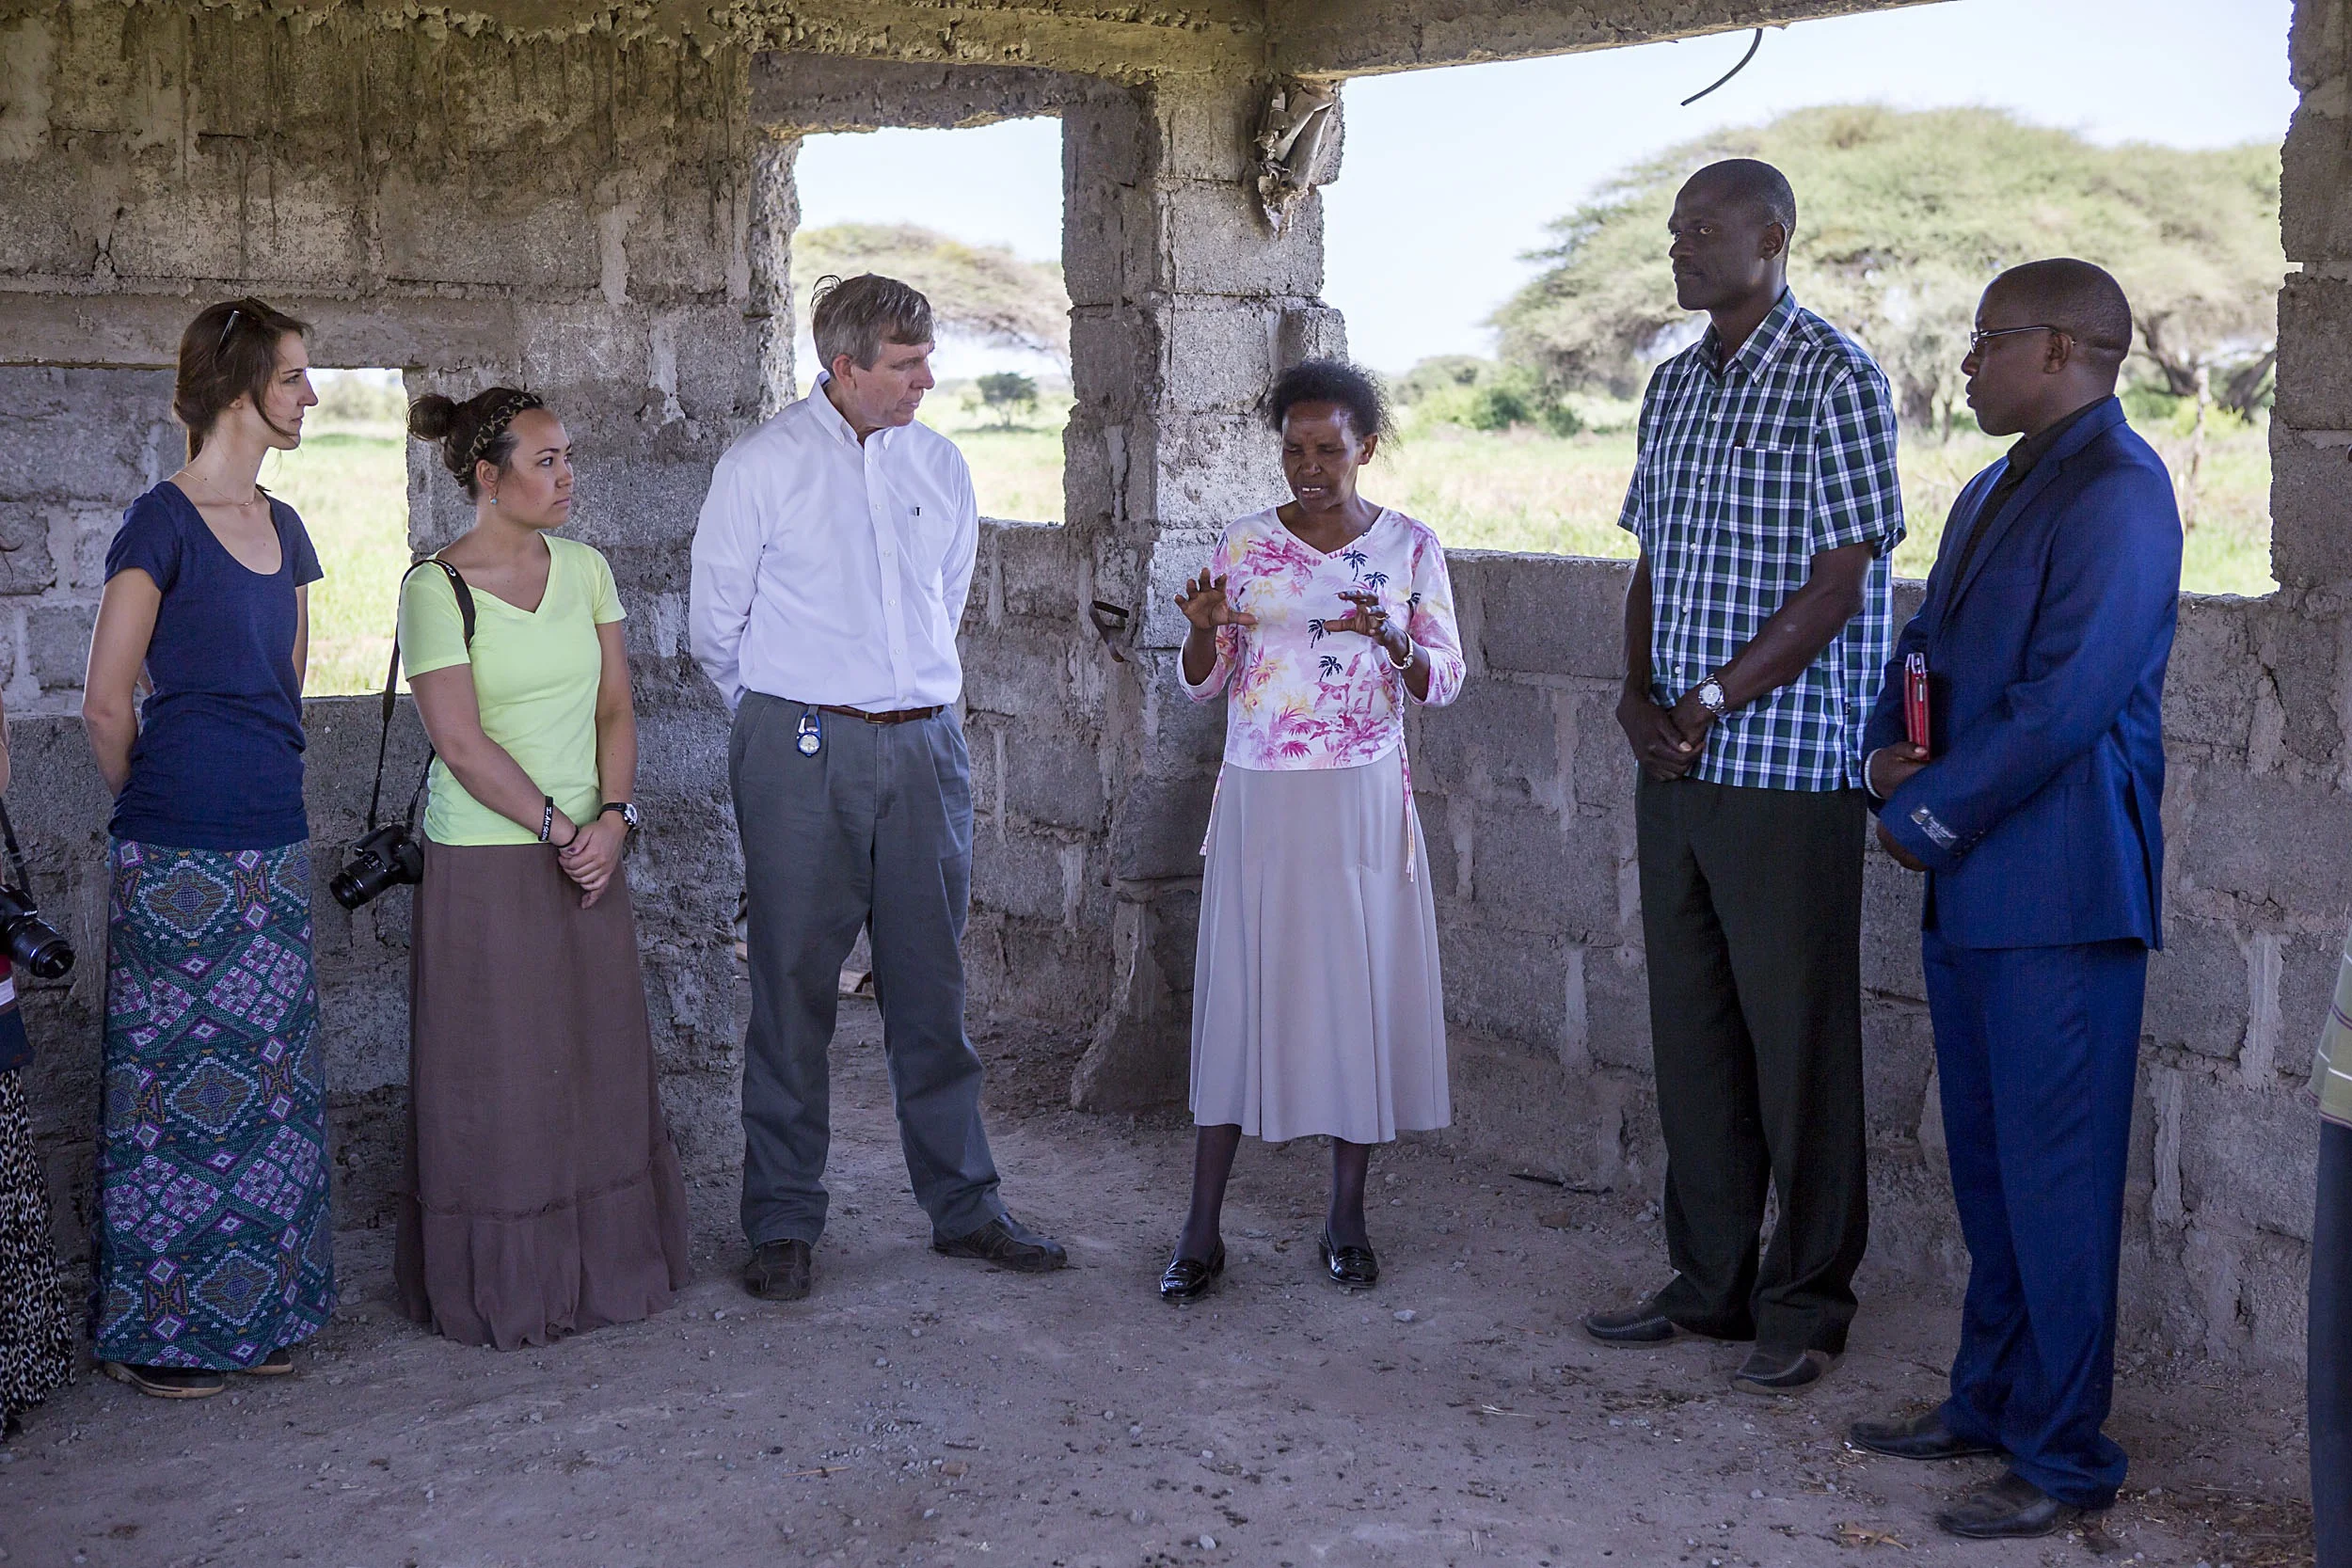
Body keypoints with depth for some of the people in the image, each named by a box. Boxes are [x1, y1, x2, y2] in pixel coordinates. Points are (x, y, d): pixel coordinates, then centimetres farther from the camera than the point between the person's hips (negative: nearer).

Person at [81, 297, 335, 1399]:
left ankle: (251, 1310, 23)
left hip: (273, 843, 7)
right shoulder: (164, 523, -10)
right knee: (178, 1081, 0)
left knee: (265, 1080, 12)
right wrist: (158, 809, 4)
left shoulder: (283, 530, 13)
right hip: (180, 854, -7)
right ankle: (153, 1332, 12)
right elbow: (107, 705, -9)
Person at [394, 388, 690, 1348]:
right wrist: (558, 828, -14)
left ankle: (601, 1269, 23)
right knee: (496, 1079, 2)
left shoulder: (584, 570, 7)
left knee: (598, 1064, 10)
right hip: (484, 864, -5)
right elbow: (461, 743, -14)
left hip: (590, 851, 5)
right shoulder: (436, 588, -9)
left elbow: (615, 708, 7)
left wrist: (612, 817, -7)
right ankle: (502, 1289, 15)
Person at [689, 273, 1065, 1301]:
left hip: (924, 750, 4)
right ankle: (783, 1225, 11)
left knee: (933, 989, 8)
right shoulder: (762, 466, -3)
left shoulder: (940, 466, 10)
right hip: (802, 756, -4)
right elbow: (715, 625, 4)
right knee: (794, 992, 1)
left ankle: (962, 1206, 18)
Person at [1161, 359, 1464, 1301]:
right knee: (1239, 991, 0)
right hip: (1259, 799, 0)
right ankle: (1201, 1230, 6)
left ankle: (1346, 1220, 17)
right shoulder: (1245, 545, 3)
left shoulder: (1409, 546, 2)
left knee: (1362, 989, 3)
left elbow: (1444, 682, 3)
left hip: (1363, 800, 0)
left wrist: (1396, 641, -18)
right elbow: (1204, 685, 7)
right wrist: (1203, 628, -15)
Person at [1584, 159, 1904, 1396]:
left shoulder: (1833, 380, -8)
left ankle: (1807, 1304, 13)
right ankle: (1709, 1281, 24)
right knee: (1690, 1028, 12)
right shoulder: (1675, 385, 15)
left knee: (1796, 1038, 0)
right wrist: (1639, 695, 0)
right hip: (1676, 767, 7)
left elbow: (1841, 578, -13)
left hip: (1786, 766, -7)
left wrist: (1709, 702, -14)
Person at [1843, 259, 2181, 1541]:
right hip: (1970, 889, 10)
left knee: (2054, 1178, -2)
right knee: (1985, 1163, 17)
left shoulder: (2117, 493, -14)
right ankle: (1990, 1403, 30)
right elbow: (1929, 643, 22)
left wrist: (1928, 815, -13)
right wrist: (1890, 751, 2)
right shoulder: (1995, 489, 17)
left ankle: (2065, 1459, 8)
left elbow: (2065, 700, -21)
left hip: (2057, 893, -9)